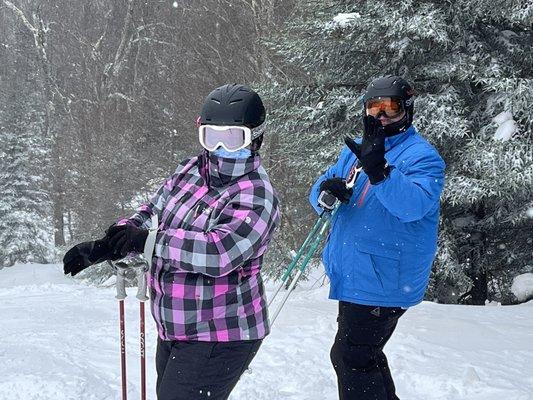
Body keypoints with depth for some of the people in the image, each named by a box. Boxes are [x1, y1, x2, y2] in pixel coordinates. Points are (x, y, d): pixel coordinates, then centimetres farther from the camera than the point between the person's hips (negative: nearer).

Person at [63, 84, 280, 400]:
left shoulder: (257, 198, -20)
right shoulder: (190, 172, 5)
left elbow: (219, 253, -33)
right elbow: (151, 214, 14)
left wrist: (148, 240, -28)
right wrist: (100, 249, 1)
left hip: (219, 340, -8)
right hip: (172, 331, 8)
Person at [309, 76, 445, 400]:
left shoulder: (422, 155, -11)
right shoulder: (355, 150, 13)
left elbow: (413, 205, -28)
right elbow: (319, 192, 10)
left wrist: (378, 171, -43)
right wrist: (327, 191, -14)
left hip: (382, 279, -8)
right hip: (352, 274, 9)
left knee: (352, 359, -7)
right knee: (355, 356, 21)